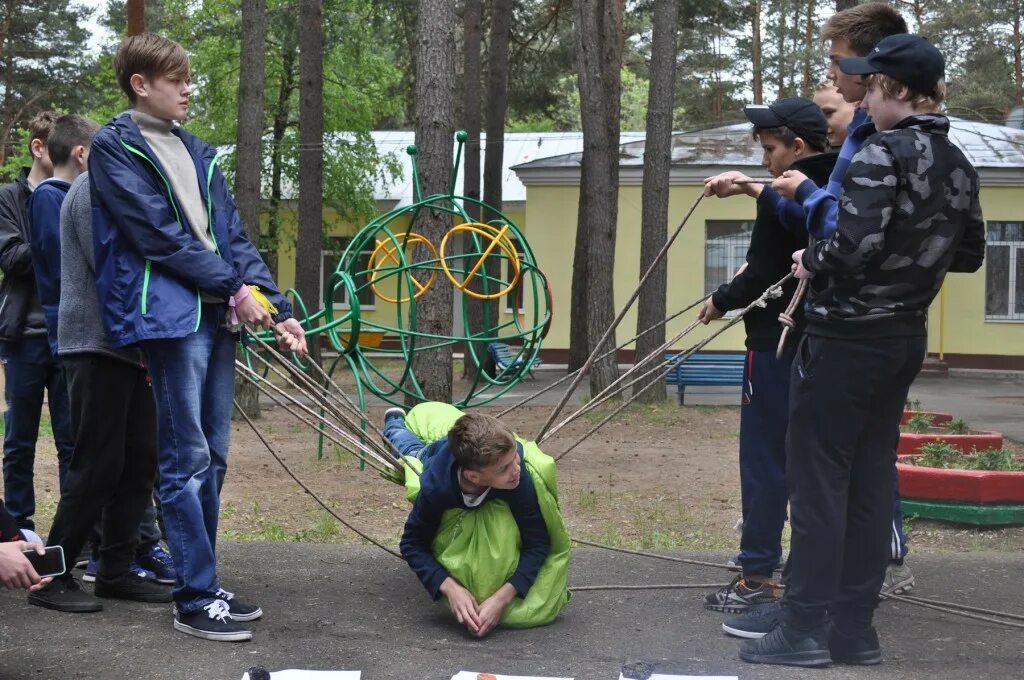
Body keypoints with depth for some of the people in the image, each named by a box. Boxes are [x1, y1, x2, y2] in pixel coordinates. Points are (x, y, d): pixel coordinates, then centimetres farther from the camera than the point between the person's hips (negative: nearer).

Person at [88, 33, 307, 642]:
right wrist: (236, 288, -8)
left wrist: (277, 309, 6)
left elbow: (234, 238, 16)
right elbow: (159, 235, -10)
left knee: (212, 458, 8)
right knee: (188, 460, -8)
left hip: (220, 316, 7)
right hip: (170, 315, -7)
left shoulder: (199, 155, 20)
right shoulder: (115, 147, -2)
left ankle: (202, 585, 16)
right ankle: (197, 599, -3)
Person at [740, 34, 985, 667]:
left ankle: (807, 628, 3)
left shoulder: (881, 153, -16)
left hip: (848, 337, -8)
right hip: (906, 338, 8)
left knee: (819, 478, 0)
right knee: (871, 477, 11)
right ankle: (855, 629, 15)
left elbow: (854, 246, -26)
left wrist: (811, 262, -8)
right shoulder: (959, 165, 8)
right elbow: (970, 255, 17)